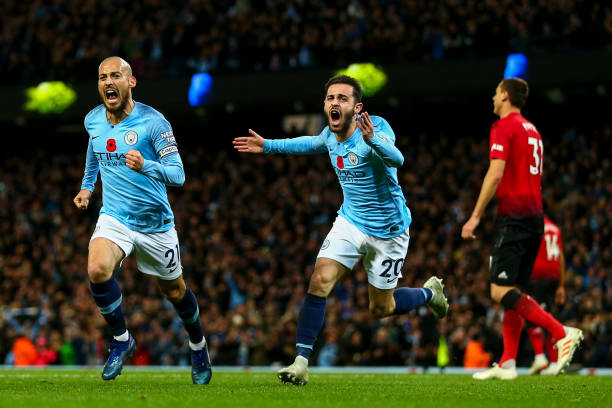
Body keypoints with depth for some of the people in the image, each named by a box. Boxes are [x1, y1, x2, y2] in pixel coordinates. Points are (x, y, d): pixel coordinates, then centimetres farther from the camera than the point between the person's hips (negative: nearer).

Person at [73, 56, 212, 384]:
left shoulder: (153, 122, -16)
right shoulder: (93, 120, -1)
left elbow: (178, 175, -18)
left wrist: (145, 166, -35)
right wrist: (86, 186, 24)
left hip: (155, 221, -2)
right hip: (114, 218, 2)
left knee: (174, 291, 13)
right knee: (97, 270, -26)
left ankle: (198, 347, 41)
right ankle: (121, 340, -6)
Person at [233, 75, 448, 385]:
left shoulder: (376, 127, -24)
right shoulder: (331, 134, -4)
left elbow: (396, 158, -45)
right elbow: (313, 143, 22)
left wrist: (373, 140, -65)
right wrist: (268, 146, 22)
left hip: (387, 229, -5)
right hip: (350, 222, 5)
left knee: (380, 308, 7)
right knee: (320, 281, -17)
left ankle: (429, 292, 38)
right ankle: (301, 363, -15)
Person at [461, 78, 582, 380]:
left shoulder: (503, 127, -6)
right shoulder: (532, 131, 20)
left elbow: (495, 174, -15)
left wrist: (475, 216, -14)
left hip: (513, 218, -9)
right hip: (535, 217, 9)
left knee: (500, 291, -13)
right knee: (512, 291, 8)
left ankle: (563, 334, -21)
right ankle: (507, 364, 4)